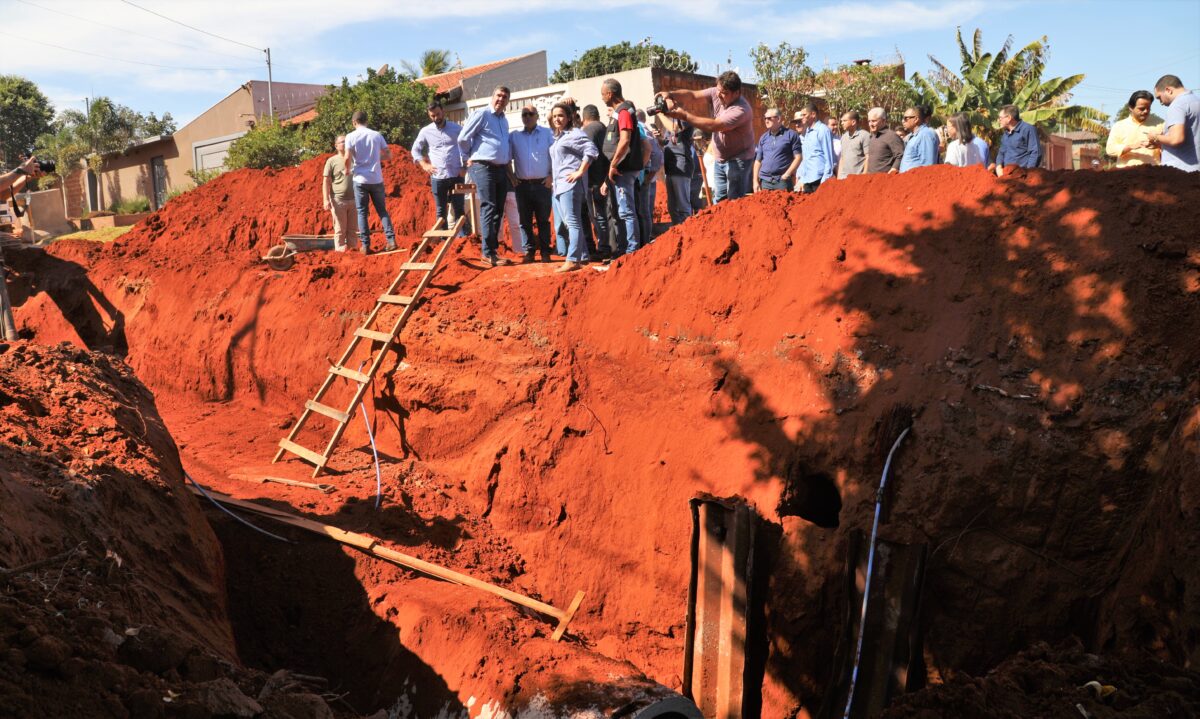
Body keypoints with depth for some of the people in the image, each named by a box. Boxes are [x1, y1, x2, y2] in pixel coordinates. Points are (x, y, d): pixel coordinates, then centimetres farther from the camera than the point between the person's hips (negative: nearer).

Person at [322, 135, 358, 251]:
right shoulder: (332, 161, 1)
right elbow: (326, 182, -1)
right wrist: (326, 200, -11)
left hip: (353, 200, 3)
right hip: (338, 200, -3)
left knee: (353, 229, 5)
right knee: (340, 229, -1)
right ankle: (340, 249, 4)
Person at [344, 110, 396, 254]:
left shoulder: (351, 136, -4)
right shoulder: (377, 135, 3)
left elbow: (347, 158, -12)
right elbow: (389, 155, 5)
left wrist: (348, 171, 6)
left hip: (360, 179, -2)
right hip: (376, 179, 2)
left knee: (362, 212, 5)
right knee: (382, 210, 10)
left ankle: (365, 245, 3)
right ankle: (391, 240, -2)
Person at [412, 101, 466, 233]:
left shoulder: (457, 128, 3)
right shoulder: (425, 131, 6)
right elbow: (415, 150, 16)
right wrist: (425, 165, 2)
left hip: (456, 175, -1)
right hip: (437, 177, 1)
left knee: (459, 209, 1)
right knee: (441, 210, 6)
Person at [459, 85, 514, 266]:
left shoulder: (504, 120, 18)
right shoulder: (481, 114, -6)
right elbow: (463, 138, -7)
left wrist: (508, 159, 17)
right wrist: (470, 157, 4)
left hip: (501, 169, 8)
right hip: (483, 168, -8)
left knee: (498, 210, 8)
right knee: (489, 209, -11)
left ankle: (493, 248, 15)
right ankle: (488, 253, -10)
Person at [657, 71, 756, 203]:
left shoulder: (741, 110, -28)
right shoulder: (716, 93, -5)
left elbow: (713, 125, -33)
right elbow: (692, 94, -5)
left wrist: (684, 115, -32)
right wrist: (670, 94, -24)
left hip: (738, 161, -8)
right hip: (720, 160, 8)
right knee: (718, 201, 13)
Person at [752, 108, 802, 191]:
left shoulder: (791, 135, 1)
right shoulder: (763, 137, 15)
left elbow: (797, 157, -2)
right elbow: (758, 161, 16)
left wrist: (786, 175, -11)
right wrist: (756, 181, 7)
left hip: (783, 181, -4)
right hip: (765, 181, 4)